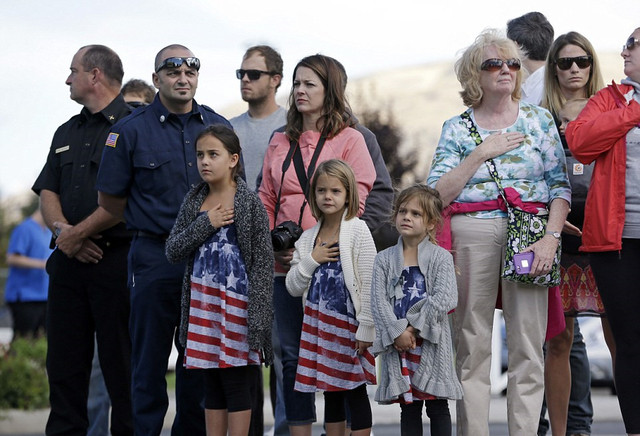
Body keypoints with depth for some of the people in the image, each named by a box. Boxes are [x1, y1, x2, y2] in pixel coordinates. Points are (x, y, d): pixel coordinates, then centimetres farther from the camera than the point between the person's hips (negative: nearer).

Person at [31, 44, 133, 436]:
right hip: (69, 260, 7)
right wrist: (62, 230, -5)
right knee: (64, 362, 6)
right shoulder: (67, 133, 21)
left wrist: (79, 232, -12)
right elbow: (47, 192, 15)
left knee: (121, 365, -5)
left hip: (116, 260, -7)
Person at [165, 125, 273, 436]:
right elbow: (173, 251, 5)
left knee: (236, 382, -2)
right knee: (212, 386, 10)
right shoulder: (194, 201, 10)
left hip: (235, 302, -5)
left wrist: (257, 315, -14)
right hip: (201, 300, 5)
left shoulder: (249, 203, -5)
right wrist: (205, 224, -9)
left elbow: (263, 263, -7)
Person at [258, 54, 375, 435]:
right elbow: (267, 200, 18)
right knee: (292, 356, 6)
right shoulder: (280, 143, 17)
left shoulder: (349, 139, 2)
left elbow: (355, 202, -5)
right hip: (284, 264, 5)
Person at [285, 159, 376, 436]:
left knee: (355, 392, -2)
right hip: (318, 324, 5)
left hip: (348, 324, -5)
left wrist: (366, 329, -14)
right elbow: (293, 287, 9)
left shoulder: (358, 231, -6)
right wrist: (312, 259, -7)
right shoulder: (308, 238, 10)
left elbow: (369, 284, -10)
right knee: (330, 393, 11)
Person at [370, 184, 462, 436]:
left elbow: (444, 299, -11)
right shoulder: (384, 259, 7)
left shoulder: (441, 257, 0)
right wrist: (397, 332, -14)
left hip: (431, 342, -2)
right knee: (409, 407, 7)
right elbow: (378, 301, -1)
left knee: (437, 406, 2)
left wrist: (414, 328, -15)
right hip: (397, 343, 2)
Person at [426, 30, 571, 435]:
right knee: (472, 343, 0)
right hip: (471, 233, 0)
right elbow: (439, 194, 1)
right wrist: (482, 152, -5)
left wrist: (551, 238, -8)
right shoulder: (457, 128, 10)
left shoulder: (540, 119, 11)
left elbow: (561, 186, 6)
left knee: (528, 344, -5)